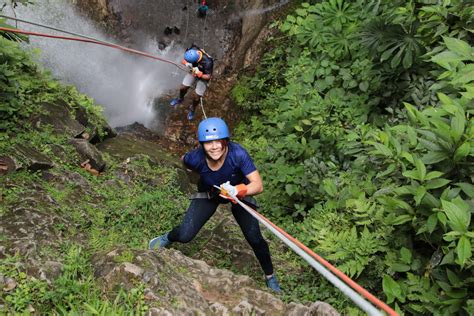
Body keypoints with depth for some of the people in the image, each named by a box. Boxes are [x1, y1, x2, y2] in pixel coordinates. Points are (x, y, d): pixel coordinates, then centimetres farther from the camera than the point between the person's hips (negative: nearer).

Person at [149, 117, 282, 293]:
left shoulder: (238, 154, -38)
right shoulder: (196, 158, -33)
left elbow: (258, 185, -39)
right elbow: (184, 159, -7)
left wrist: (239, 190, -58)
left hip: (239, 194, -1)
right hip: (208, 194, 1)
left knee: (255, 239, -5)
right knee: (184, 236, -8)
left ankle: (270, 277, 23)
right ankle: (166, 238, 31)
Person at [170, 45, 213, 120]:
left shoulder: (207, 62, -43)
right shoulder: (193, 50, -29)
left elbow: (208, 76, -30)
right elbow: (184, 60, -8)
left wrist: (199, 74, -47)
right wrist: (185, 63, -30)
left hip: (203, 77, -4)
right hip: (193, 72, 4)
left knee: (196, 97, 2)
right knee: (183, 88, 11)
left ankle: (192, 109, 35)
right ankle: (180, 99, 46)